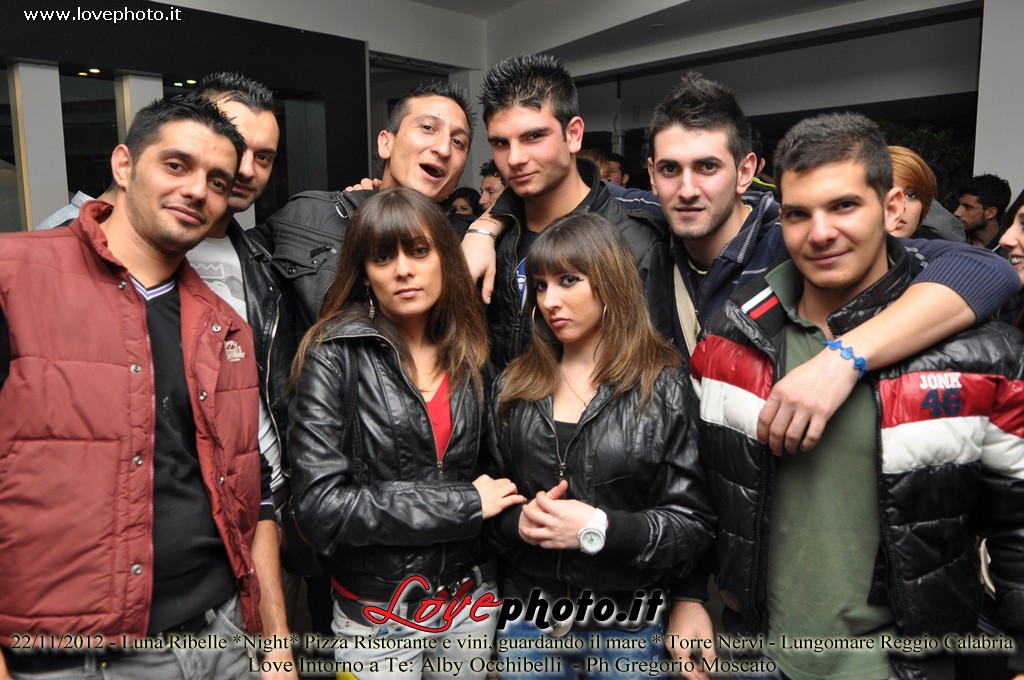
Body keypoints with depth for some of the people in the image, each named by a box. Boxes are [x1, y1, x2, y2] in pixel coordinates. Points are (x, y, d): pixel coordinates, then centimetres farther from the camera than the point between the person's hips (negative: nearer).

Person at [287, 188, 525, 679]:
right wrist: (465, 505, -18)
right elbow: (320, 506, -21)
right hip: (376, 611, -4)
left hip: (469, 601, 4)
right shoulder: (334, 356, -14)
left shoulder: (470, 356, -1)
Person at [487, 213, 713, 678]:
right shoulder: (515, 385, 1)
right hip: (528, 619, 3)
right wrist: (518, 523, -14)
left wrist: (599, 528, -23)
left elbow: (693, 523, -11)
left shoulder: (663, 385, -10)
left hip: (628, 627, -3)